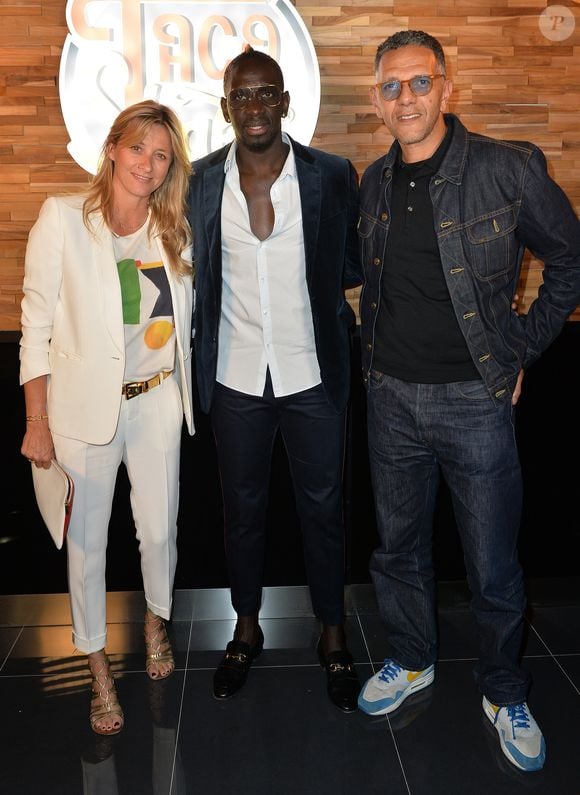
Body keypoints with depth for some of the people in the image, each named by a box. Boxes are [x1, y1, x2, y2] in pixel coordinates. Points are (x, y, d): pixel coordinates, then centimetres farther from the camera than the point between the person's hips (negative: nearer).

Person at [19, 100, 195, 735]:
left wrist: (185, 391, 9)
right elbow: (36, 323, -8)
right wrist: (37, 422, -8)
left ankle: (156, 622, 43)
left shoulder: (174, 231, 3)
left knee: (159, 529, 13)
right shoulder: (63, 218, -9)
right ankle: (99, 670, 28)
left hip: (157, 401, 3)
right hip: (85, 403, -3)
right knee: (87, 540, 7)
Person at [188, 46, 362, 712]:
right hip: (235, 378, 2)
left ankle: (333, 637, 32)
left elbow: (356, 264, 3)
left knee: (322, 509, 12)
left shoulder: (332, 176, -7)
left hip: (312, 375, -1)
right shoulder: (199, 182, -3)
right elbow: (194, 275, 5)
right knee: (242, 508, 16)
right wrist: (197, 365, 2)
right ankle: (246, 629, 38)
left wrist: (344, 336, -6)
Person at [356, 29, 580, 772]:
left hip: (474, 399, -4)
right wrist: (375, 354, 11)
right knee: (398, 546, 18)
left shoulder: (508, 168, -11)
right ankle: (410, 661, 41)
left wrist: (519, 350, -5)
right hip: (392, 398, 5)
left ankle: (504, 694, 32)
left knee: (494, 567, 8)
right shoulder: (374, 182, 5)